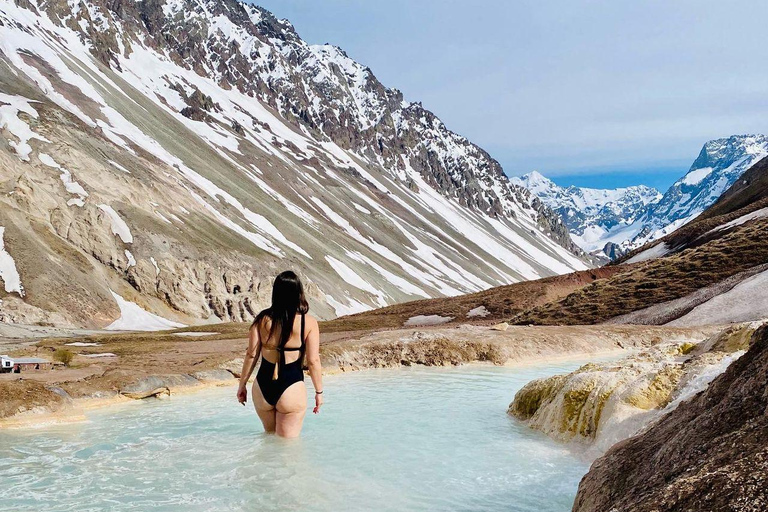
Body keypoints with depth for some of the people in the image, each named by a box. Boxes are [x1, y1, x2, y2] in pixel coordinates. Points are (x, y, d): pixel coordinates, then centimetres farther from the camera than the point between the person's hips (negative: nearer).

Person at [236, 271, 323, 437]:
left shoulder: (262, 319, -3)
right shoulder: (309, 323, -9)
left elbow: (251, 355, -1)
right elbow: (313, 361, -8)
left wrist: (242, 385, 10)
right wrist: (319, 392, 3)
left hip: (262, 387, 3)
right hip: (292, 389, -3)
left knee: (270, 434, 27)